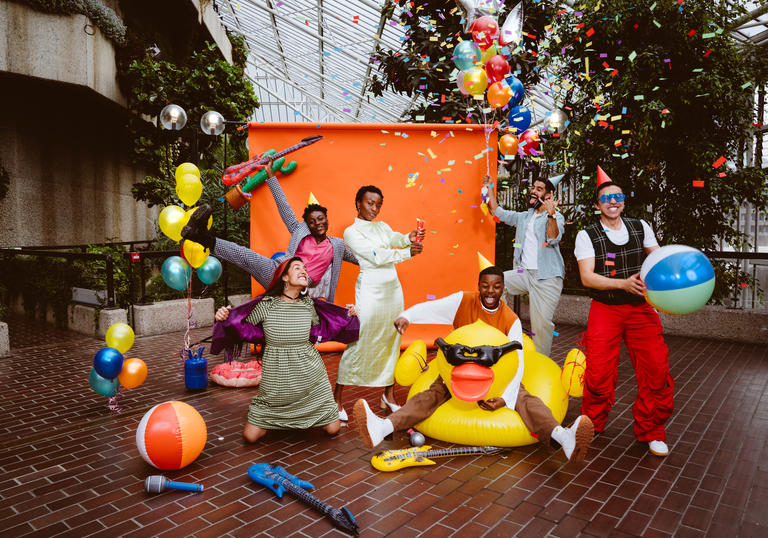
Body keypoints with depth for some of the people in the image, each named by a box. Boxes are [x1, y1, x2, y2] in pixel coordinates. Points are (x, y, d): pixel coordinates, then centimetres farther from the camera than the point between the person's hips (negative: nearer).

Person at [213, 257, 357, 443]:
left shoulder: (308, 305, -1)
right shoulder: (266, 305, -11)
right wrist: (224, 317, -19)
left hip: (309, 377, 2)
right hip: (276, 383, -2)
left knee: (333, 429, 6)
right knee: (250, 436, 0)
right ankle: (277, 421, 30)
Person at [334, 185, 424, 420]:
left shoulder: (382, 226, 15)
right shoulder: (351, 232, -4)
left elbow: (397, 239, -5)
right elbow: (377, 256, -15)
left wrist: (410, 238, -26)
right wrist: (407, 253, -15)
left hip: (393, 288, 7)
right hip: (370, 290, -6)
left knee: (392, 342, 9)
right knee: (358, 343, -5)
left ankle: (389, 395, 21)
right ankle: (337, 398, 6)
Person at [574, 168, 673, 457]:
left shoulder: (641, 227, 8)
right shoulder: (587, 235, -3)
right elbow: (587, 277, -12)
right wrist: (623, 284, -24)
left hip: (641, 308, 3)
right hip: (605, 309, -3)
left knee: (657, 369, -2)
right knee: (599, 372, -5)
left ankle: (651, 432, 19)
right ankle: (590, 427, 20)